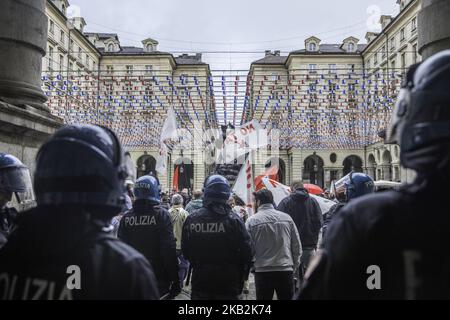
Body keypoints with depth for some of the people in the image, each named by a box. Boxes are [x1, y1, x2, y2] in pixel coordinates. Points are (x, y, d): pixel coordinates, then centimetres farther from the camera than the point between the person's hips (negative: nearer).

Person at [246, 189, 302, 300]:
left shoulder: (252, 221, -6)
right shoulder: (287, 218, 2)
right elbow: (297, 246, 5)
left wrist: (252, 265, 9)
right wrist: (294, 265, 14)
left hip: (262, 271, -2)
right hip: (286, 270, 2)